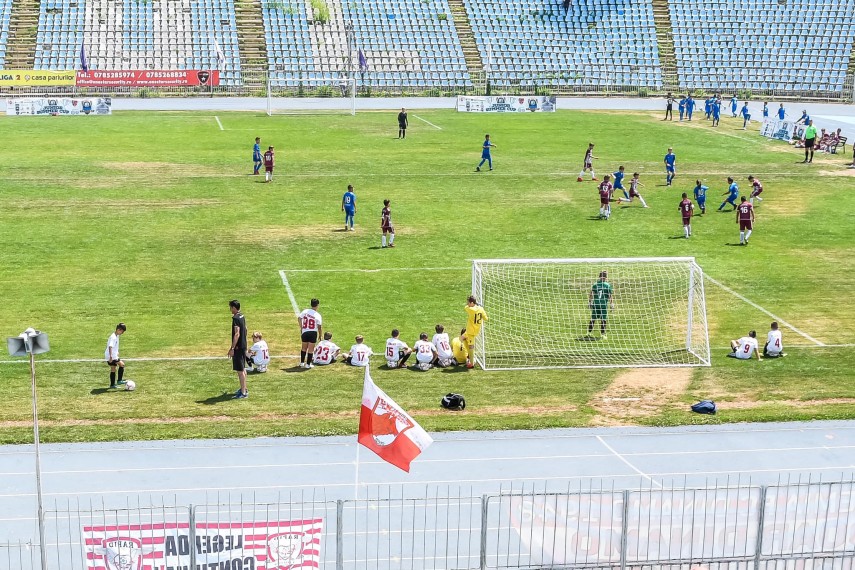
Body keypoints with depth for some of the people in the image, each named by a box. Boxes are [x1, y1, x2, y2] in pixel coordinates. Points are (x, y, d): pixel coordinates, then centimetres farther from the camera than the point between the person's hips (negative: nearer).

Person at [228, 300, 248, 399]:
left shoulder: (236, 318, -19)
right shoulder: (242, 316, 10)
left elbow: (237, 334, -24)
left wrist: (232, 348, -23)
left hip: (238, 347, -10)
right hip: (243, 345, 10)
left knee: (240, 370, -7)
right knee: (243, 369, 19)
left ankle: (243, 392, -5)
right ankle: (244, 389, 29)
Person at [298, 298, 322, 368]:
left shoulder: (305, 311, -1)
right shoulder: (317, 315, -10)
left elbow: (299, 318, -1)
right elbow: (319, 327, -11)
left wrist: (301, 328, 10)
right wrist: (320, 335, 2)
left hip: (304, 332, 3)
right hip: (313, 333, -3)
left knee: (304, 348, 20)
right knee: (311, 349, 6)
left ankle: (302, 363, 26)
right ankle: (308, 364, 9)